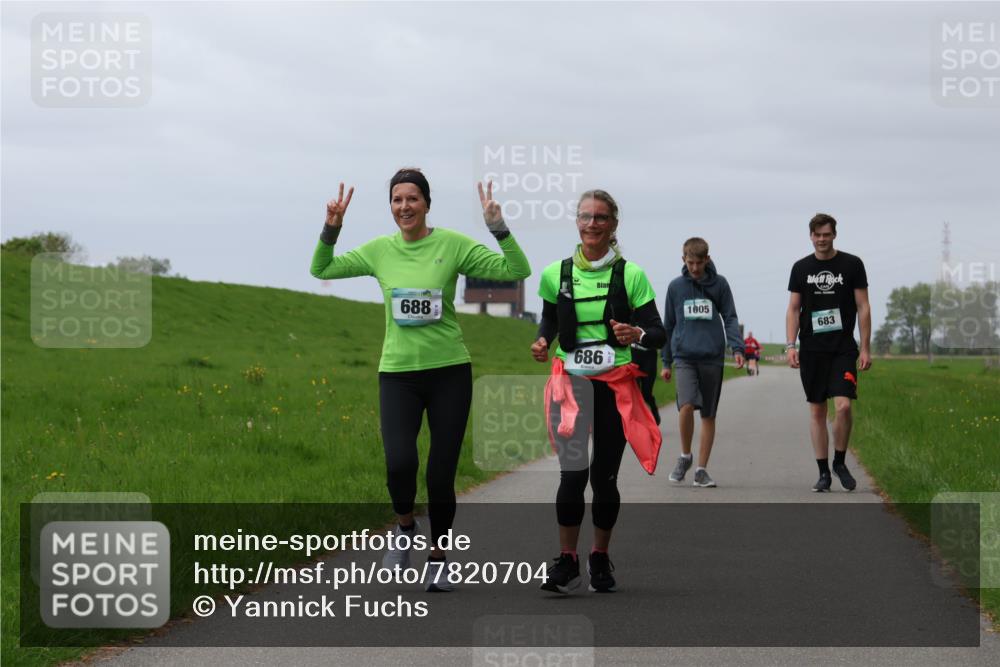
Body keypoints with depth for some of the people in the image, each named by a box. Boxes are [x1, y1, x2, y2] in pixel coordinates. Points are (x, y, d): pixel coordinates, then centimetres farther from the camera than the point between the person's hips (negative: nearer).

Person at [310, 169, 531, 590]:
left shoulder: (453, 245, -3)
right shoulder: (379, 251, 5)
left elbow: (517, 271, -6)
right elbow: (321, 270, 14)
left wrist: (498, 227, -17)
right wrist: (331, 230, 0)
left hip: (449, 371, -1)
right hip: (398, 373, 1)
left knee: (441, 473, 2)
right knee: (400, 463, -19)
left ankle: (438, 555, 24)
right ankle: (404, 528, 12)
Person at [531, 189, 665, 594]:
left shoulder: (630, 275, -2)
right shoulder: (556, 274, 4)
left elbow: (657, 333, -1)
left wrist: (636, 334, -23)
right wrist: (542, 342, -3)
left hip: (615, 386, 0)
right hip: (570, 382, 0)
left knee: (604, 476, 7)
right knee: (573, 472, -14)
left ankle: (601, 559, 24)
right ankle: (566, 561, -5)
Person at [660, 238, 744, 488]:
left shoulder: (719, 284, 4)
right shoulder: (675, 286, 6)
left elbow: (730, 318, 5)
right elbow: (668, 325, 14)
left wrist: (737, 348, -10)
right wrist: (666, 362, 15)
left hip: (712, 357, 1)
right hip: (684, 357, -1)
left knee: (709, 414, 4)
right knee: (686, 405, -20)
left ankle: (702, 469, 12)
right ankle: (685, 456, 2)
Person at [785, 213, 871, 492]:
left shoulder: (852, 265, 2)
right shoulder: (801, 268, 8)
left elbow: (863, 307, 3)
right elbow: (793, 309, 9)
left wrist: (865, 348, -2)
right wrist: (791, 346, -2)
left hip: (843, 349, -2)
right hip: (811, 349, 2)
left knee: (843, 406, -14)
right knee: (817, 410, 3)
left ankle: (839, 462, 7)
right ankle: (823, 472, 10)